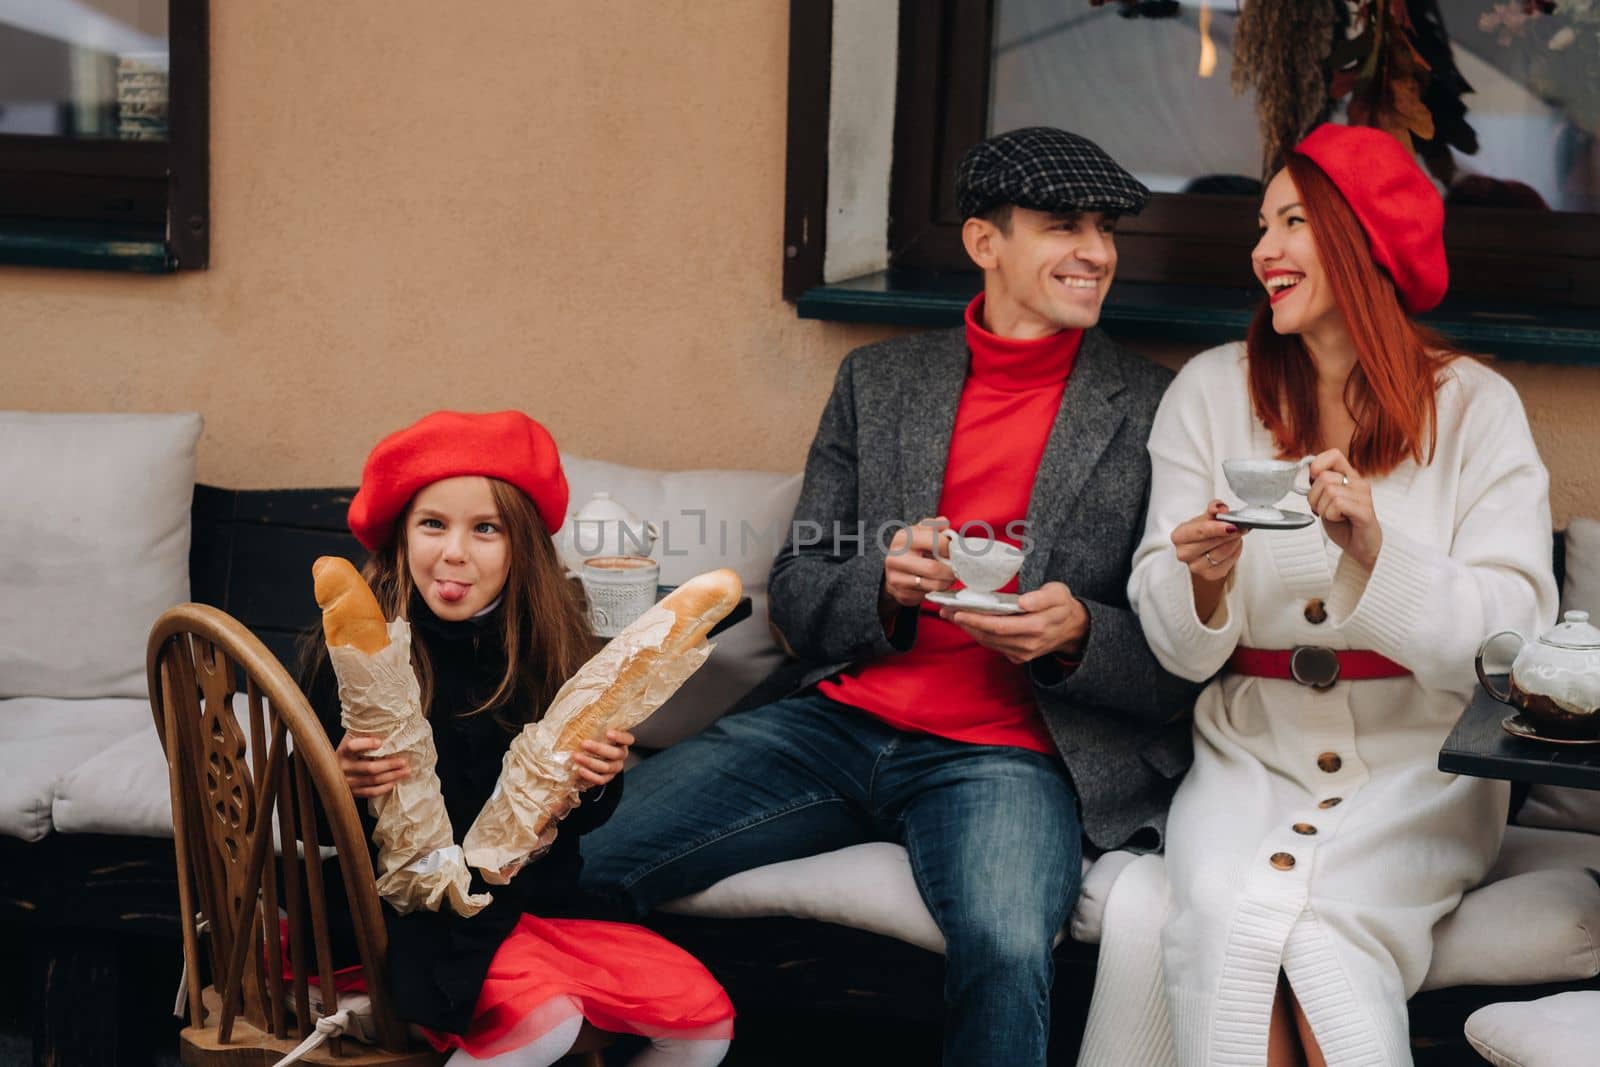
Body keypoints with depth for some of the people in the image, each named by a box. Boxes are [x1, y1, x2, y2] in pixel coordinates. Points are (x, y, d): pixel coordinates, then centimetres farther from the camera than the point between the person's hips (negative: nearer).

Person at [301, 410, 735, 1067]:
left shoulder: (547, 647, 0)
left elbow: (573, 821, 9)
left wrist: (596, 783, -12)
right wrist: (341, 784, -27)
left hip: (535, 901, 5)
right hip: (415, 913, -5)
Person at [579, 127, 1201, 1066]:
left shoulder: (1156, 414, 5)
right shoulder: (879, 380, 14)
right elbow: (796, 593, 13)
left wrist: (1076, 635, -17)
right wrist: (886, 585, -9)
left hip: (1003, 754, -3)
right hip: (841, 724, 3)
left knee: (1006, 950, -36)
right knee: (581, 853, -16)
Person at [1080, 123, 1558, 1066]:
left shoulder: (1474, 406, 0)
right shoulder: (1212, 392, 6)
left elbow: (1515, 630, -10)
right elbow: (1176, 646, 2)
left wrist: (1375, 549, -25)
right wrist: (1203, 581, -21)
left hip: (1419, 765, -2)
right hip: (1253, 751, 2)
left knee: (1303, 912, -30)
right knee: (1222, 903, -29)